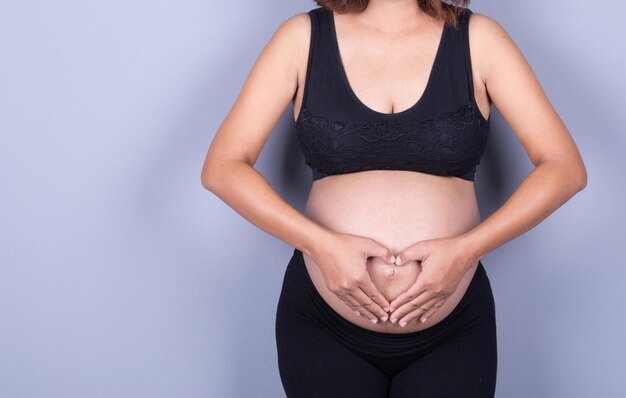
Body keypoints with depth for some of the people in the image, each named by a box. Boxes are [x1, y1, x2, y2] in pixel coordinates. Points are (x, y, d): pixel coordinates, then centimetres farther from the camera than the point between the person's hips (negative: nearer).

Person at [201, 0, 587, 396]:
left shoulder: (479, 38, -3)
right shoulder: (303, 37, -3)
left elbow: (566, 168, -6)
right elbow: (221, 168, -6)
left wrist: (465, 249, -18)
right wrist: (322, 244, -19)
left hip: (453, 330, 0)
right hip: (324, 324, 0)